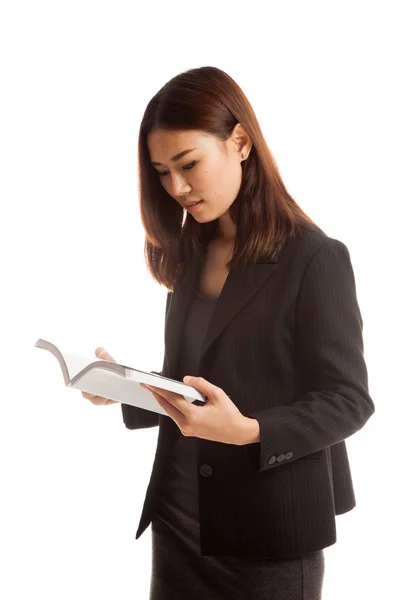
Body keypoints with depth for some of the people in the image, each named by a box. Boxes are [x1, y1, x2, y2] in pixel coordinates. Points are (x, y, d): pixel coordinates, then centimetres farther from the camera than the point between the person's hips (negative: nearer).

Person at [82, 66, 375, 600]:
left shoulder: (317, 259, -12)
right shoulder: (191, 258, 8)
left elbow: (348, 400, -12)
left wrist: (249, 431, -26)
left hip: (270, 532, -5)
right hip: (180, 518, 6)